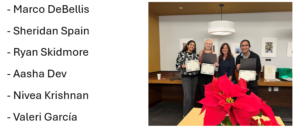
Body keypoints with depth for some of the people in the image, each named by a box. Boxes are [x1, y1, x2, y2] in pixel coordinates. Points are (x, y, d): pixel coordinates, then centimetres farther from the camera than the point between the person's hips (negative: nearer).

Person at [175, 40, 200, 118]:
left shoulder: (196, 55, 8)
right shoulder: (181, 54, -4)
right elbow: (177, 66, -4)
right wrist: (182, 66, -24)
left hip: (195, 76, 5)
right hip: (186, 76, -4)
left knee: (192, 95, 10)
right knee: (187, 96, -11)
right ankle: (186, 114, 0)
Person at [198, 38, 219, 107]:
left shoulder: (214, 54, 5)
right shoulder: (201, 52, 5)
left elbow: (216, 64, 11)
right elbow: (198, 62, 11)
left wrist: (216, 64, -12)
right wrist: (199, 63, -11)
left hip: (210, 75, 0)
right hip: (202, 74, 0)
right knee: (202, 91, -2)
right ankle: (202, 107, 12)